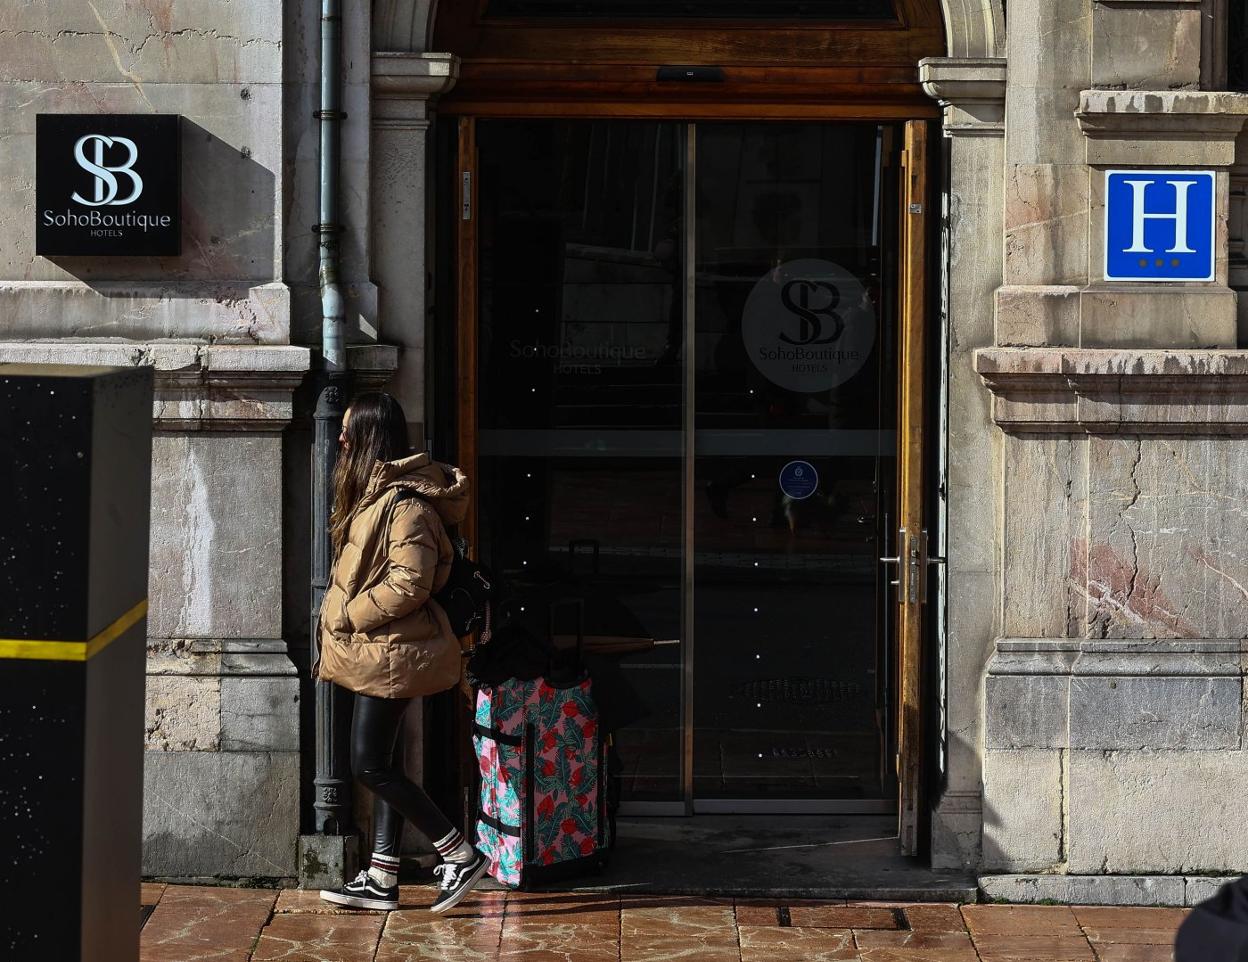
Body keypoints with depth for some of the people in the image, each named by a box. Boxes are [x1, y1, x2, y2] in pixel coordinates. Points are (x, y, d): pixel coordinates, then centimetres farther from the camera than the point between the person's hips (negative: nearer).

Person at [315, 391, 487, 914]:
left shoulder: (404, 502, -19)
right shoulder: (372, 492, 14)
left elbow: (409, 584, -24)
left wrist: (348, 616, -17)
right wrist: (336, 640, 18)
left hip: (390, 652, -10)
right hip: (376, 649, 10)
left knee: (371, 766, -8)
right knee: (380, 764, 11)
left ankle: (461, 855, -1)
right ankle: (381, 880, 15)